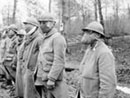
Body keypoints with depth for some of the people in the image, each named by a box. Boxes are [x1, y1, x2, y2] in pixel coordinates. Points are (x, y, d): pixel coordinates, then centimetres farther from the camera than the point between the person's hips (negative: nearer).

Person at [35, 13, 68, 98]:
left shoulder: (58, 38, -12)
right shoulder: (46, 39, 17)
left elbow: (59, 61, -20)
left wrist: (51, 79, -22)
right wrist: (39, 77, 16)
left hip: (52, 80, -9)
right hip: (44, 80, 9)